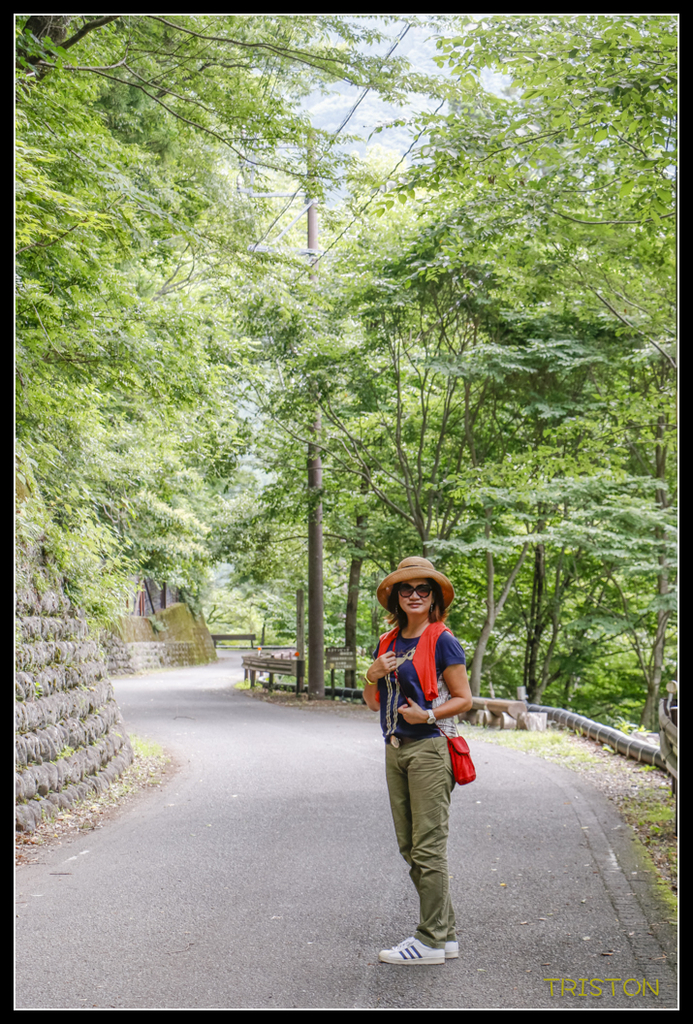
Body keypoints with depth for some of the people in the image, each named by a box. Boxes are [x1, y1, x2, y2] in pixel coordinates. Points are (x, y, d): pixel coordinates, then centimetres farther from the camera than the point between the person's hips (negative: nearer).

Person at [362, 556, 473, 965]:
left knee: (428, 847, -5)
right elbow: (374, 703, 18)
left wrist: (428, 714, -20)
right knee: (409, 846, 10)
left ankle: (431, 940, 3)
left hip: (430, 747, -8)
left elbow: (464, 698, -6)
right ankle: (446, 933, 19)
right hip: (396, 749, 8)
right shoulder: (388, 643, 14)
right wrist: (374, 676, -1)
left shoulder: (442, 641, -6)